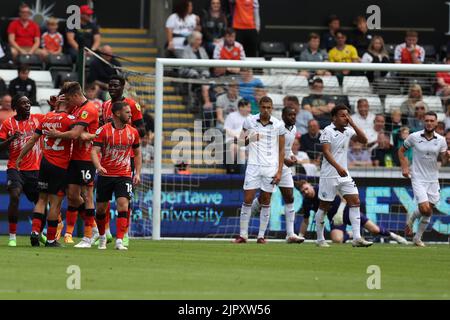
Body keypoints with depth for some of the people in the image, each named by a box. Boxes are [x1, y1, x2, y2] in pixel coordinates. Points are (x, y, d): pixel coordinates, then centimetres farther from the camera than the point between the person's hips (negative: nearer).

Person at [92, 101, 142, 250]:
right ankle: (102, 237, 32)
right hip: (105, 175, -1)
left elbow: (137, 154, 17)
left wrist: (137, 173, 7)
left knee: (123, 204, -17)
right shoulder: (103, 130, -6)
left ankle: (119, 241, -18)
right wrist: (98, 166, -31)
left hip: (124, 176, 1)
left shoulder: (133, 132, 5)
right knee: (101, 208, 8)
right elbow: (94, 151, -12)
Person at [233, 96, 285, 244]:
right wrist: (248, 139, -12)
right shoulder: (249, 121, 1)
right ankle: (243, 234, 2)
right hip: (253, 165, 0)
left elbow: (281, 150, 5)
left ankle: (261, 235, 10)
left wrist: (279, 171, -2)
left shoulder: (278, 125, 1)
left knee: (266, 202, 4)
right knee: (247, 199, -4)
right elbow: (242, 142, 12)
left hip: (271, 168, 0)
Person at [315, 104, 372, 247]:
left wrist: (353, 124, -6)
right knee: (324, 206, 3)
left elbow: (364, 140, 2)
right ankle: (320, 239, 14)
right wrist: (338, 167, -32)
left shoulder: (348, 131, 9)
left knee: (355, 202, -6)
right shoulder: (328, 131, -10)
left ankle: (357, 238, -8)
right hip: (329, 175, -6)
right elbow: (326, 151, -19)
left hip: (344, 174, 6)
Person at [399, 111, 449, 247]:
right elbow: (401, 151, 8)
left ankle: (418, 238, 23)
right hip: (418, 178, -3)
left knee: (428, 212, 6)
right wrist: (404, 167, -3)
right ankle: (411, 218, 15)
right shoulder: (414, 137, -6)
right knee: (425, 209, -18)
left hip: (433, 179, 3)